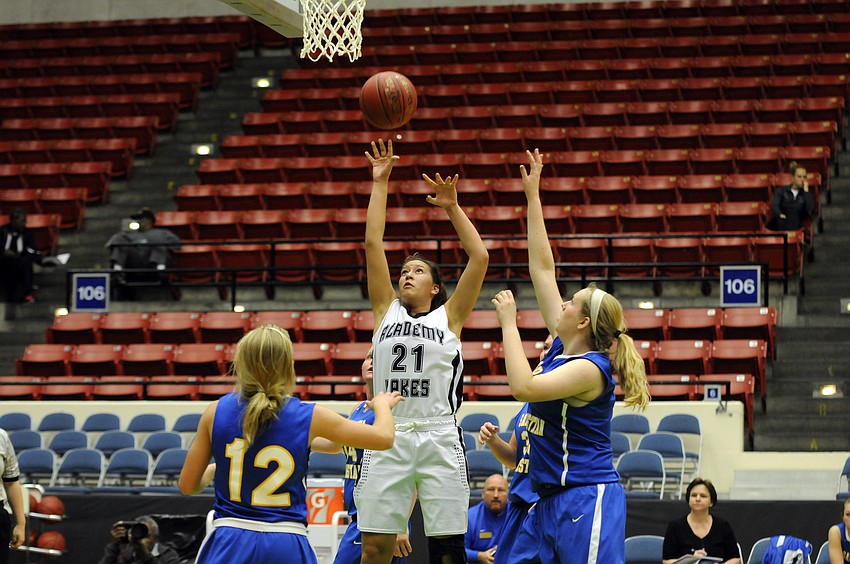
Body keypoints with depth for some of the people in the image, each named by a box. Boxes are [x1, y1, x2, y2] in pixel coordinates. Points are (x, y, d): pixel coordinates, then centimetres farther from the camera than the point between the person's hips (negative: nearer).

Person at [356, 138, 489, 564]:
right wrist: (380, 183, 9)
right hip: (388, 437, 1)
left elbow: (479, 257, 3)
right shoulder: (387, 311, 15)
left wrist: (452, 208, 2)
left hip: (438, 437, -1)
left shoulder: (449, 317, 11)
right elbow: (373, 245, 10)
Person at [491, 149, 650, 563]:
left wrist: (508, 321, -19)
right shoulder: (563, 347, 9)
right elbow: (542, 268, 13)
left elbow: (523, 387, -28)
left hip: (586, 502, -10)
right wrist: (532, 196, 14)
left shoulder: (589, 369, -14)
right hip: (551, 500, 10)